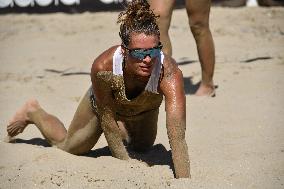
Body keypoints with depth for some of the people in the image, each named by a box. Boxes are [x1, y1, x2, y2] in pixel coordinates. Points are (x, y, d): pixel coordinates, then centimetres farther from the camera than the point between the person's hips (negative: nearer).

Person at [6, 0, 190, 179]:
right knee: (69, 146, 22)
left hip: (144, 110, 1)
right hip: (103, 104, -1)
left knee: (143, 147, 29)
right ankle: (33, 112, 49)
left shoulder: (169, 72, -48)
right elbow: (108, 124, -29)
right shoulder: (103, 67, -45)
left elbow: (177, 137, -54)